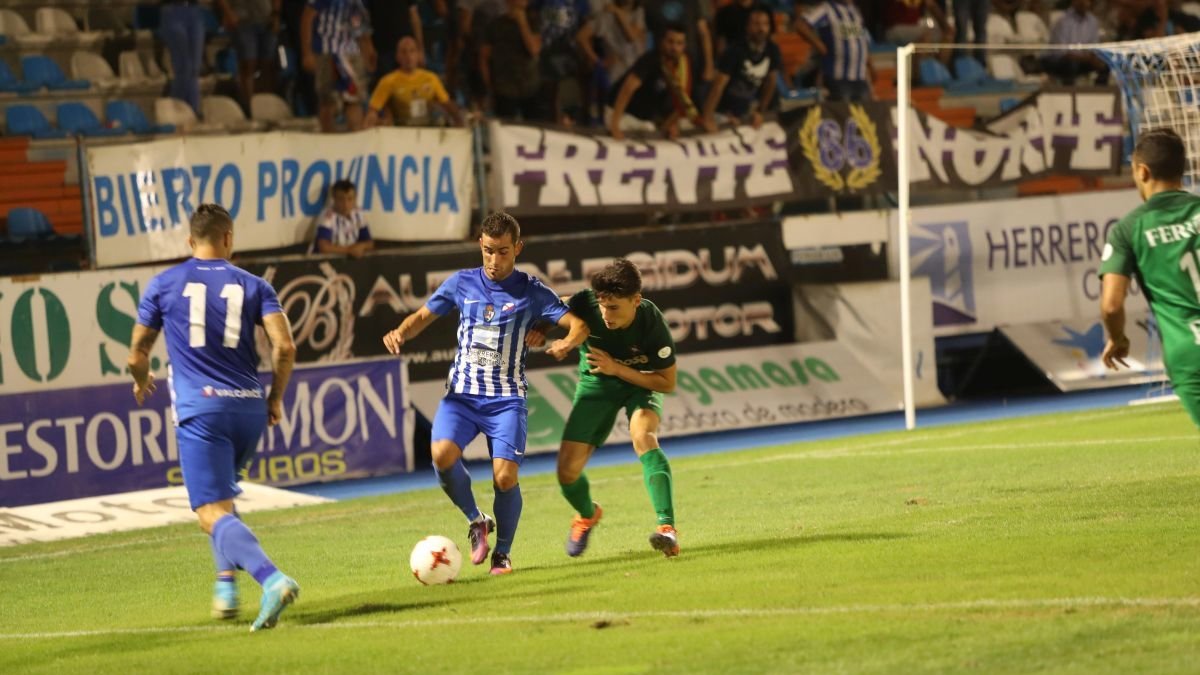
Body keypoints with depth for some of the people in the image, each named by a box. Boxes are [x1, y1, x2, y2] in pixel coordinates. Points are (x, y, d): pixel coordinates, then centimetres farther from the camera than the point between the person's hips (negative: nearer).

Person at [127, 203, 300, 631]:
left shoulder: (164, 285, 6)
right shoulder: (252, 286, 9)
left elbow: (136, 357, 12)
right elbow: (285, 346, -4)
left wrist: (142, 381, 35)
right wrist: (276, 398, 12)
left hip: (199, 408, -4)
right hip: (250, 408, 4)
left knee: (213, 513, -11)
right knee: (221, 497, 29)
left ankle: (272, 580, -33)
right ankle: (226, 584, 16)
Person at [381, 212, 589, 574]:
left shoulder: (531, 292, 0)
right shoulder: (462, 283, 6)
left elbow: (578, 324, -5)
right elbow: (423, 315, 15)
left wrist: (568, 342, -29)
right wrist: (401, 333, -7)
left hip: (507, 398, -1)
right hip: (462, 393, 1)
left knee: (505, 477, -16)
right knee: (442, 453, -26)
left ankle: (502, 553, 9)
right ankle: (476, 521, 0)